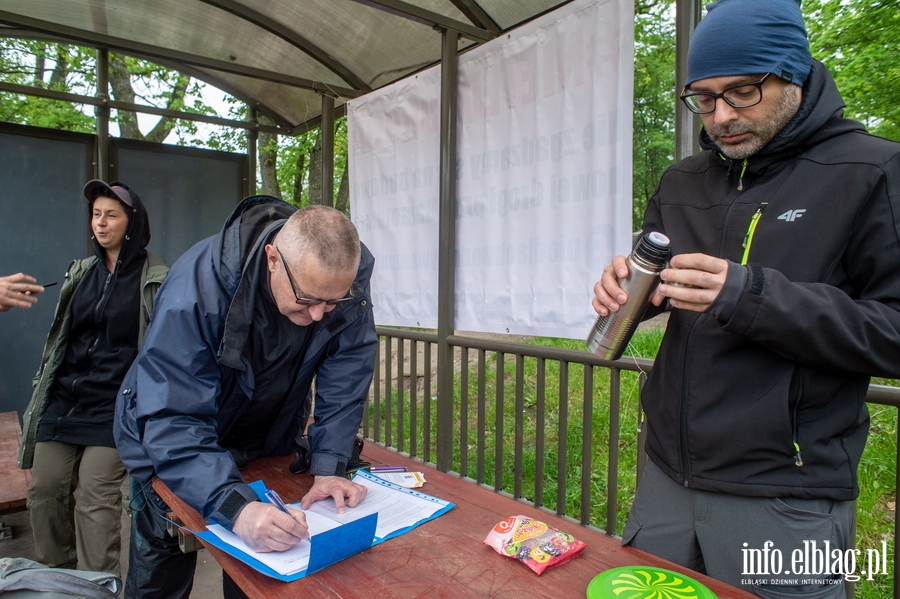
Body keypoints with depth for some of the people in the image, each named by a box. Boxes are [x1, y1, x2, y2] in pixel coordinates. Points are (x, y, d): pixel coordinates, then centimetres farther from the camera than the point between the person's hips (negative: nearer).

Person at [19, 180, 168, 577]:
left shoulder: (155, 279, -6)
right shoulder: (81, 272, 12)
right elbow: (62, 336, 21)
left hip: (113, 407, -6)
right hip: (62, 400, 6)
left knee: (95, 498, -8)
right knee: (44, 490, 6)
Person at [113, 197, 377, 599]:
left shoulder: (348, 280, -25)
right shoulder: (198, 286, -36)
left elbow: (345, 383, -19)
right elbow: (172, 422, -38)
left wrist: (329, 467, -30)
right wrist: (236, 507, -50)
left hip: (268, 443, 3)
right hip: (169, 446, -2)